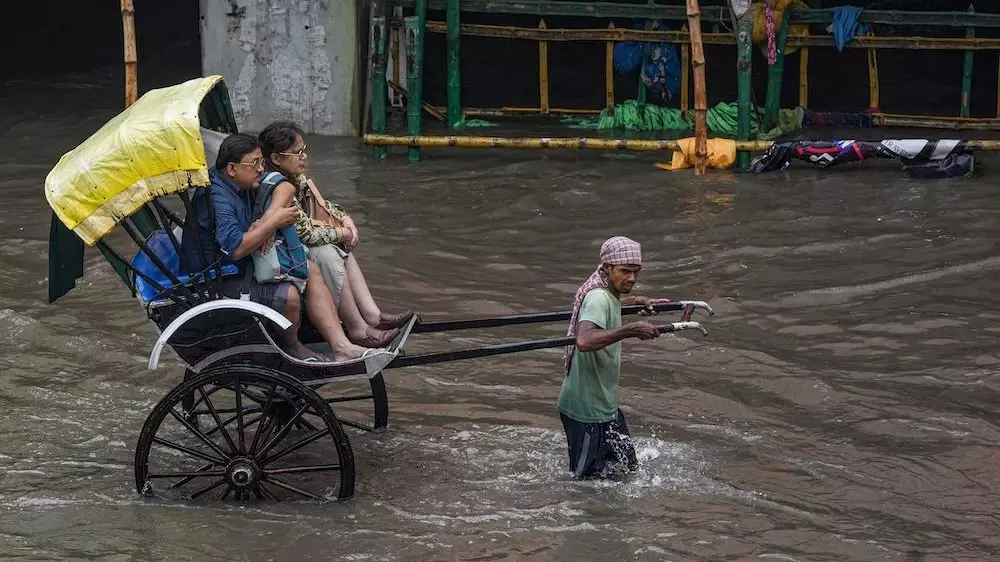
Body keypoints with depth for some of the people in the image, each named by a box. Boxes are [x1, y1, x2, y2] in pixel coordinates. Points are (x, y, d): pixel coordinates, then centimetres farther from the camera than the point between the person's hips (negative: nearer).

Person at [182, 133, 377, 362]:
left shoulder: (241, 186, 7)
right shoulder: (216, 197, -24)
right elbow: (235, 248, -33)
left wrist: (266, 224, -1)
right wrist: (273, 223, -22)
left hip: (244, 266, 11)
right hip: (220, 281, -11)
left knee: (311, 271, 3)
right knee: (288, 295, -27)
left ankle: (341, 346, -4)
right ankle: (291, 347, 4)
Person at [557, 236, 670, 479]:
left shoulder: (609, 294, 7)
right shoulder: (598, 298, -23)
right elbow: (584, 341, -43)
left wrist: (637, 301, 31)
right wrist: (630, 330, -42)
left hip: (605, 404, 10)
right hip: (587, 408, -10)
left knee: (626, 468, 18)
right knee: (586, 478, 2)